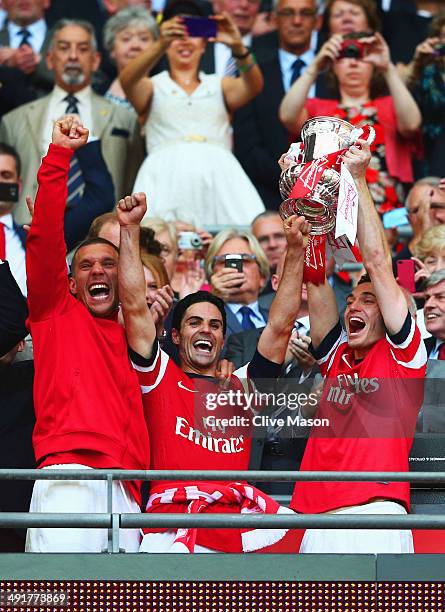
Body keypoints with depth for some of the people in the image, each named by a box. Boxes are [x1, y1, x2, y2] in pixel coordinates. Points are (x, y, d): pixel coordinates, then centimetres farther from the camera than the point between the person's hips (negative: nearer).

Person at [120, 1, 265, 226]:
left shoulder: (220, 87, 25)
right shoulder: (153, 87, 20)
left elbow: (253, 86, 5)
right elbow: (128, 80, -2)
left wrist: (238, 47, -15)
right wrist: (160, 46, -20)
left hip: (217, 174, 1)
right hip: (166, 173, -1)